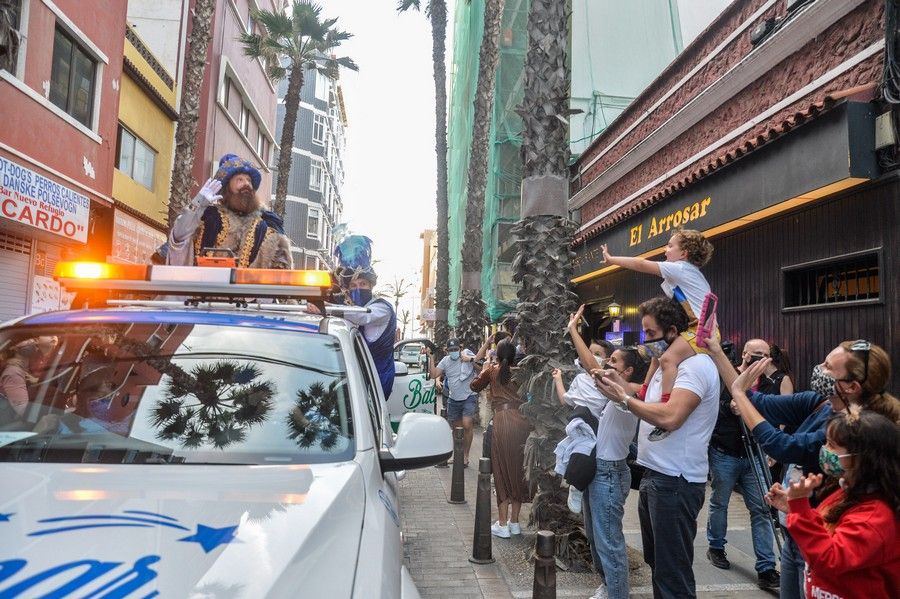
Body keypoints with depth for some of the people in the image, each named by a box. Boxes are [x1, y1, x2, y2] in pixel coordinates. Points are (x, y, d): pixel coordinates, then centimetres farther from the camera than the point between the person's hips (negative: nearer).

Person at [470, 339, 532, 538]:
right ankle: (514, 522, 22)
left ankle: (502, 524, 9)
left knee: (502, 471, 6)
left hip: (501, 422, -2)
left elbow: (474, 386, 21)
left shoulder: (492, 371, 6)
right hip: (521, 422, 2)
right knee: (518, 470, 12)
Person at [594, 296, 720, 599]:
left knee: (673, 574, 0)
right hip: (654, 475, 10)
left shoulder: (695, 365, -17)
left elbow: (669, 417, -29)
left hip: (674, 482, -10)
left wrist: (624, 398, -18)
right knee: (656, 562, 21)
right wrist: (620, 383, 2)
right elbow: (649, 404, 14)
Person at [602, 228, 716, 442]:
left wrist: (610, 259, 1)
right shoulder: (687, 272, 21)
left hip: (702, 329, -11)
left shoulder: (681, 268, -7)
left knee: (668, 358, -29)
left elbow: (641, 265, -8)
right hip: (697, 328, 11)